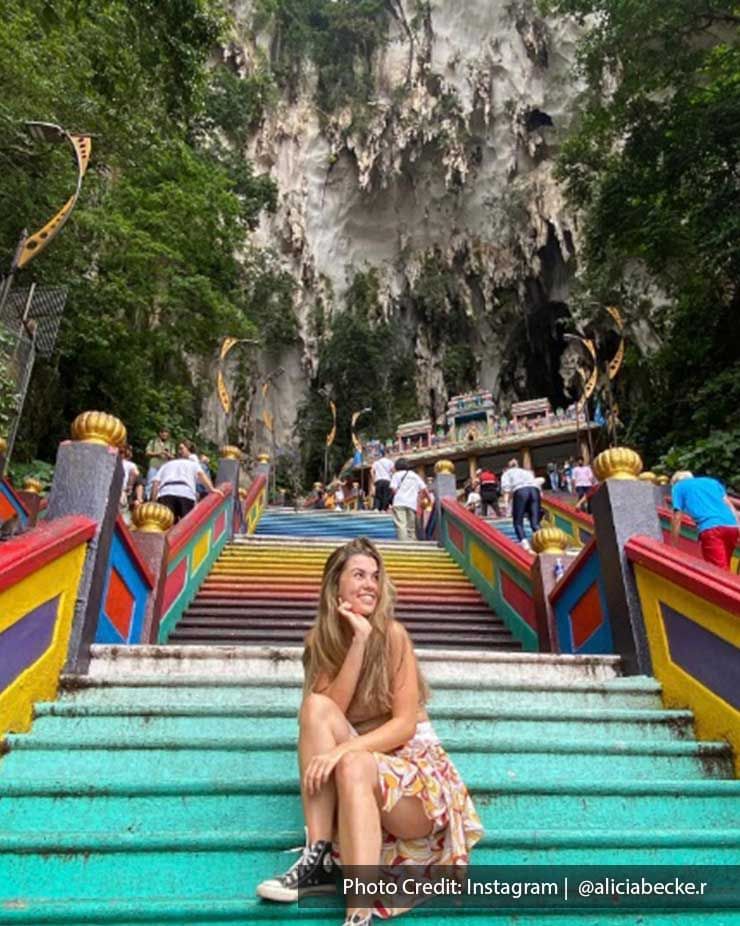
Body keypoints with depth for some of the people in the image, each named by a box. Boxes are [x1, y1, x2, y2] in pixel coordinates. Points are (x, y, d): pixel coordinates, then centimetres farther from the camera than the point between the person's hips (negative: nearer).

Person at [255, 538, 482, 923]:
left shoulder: (392, 633, -11)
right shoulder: (321, 640, 0)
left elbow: (405, 724, -16)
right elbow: (328, 714, -15)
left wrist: (342, 750, -30)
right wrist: (359, 641, -22)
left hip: (412, 767, -3)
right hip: (358, 770, 4)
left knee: (354, 765, -36)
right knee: (316, 705, -24)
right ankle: (319, 857, -26)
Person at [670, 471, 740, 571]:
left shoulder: (678, 486, 19)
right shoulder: (712, 481, 33)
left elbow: (677, 518, 13)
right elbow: (729, 505, 22)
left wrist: (673, 547, 17)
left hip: (710, 528, -5)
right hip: (731, 527, 6)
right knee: (724, 568, 16)